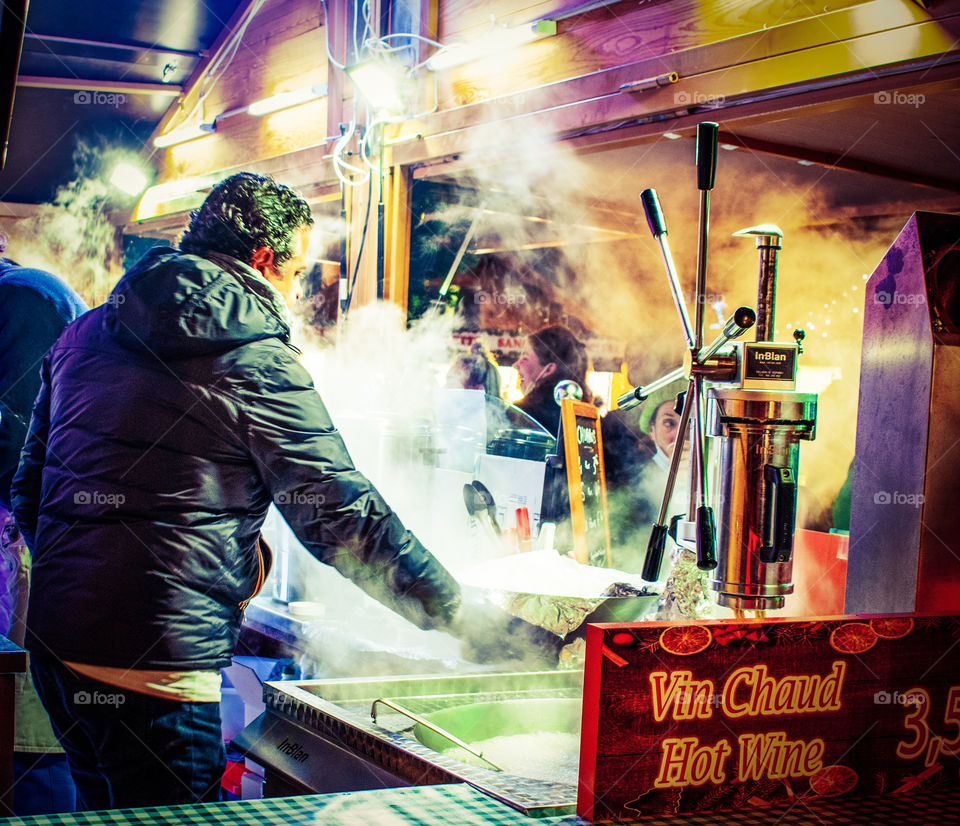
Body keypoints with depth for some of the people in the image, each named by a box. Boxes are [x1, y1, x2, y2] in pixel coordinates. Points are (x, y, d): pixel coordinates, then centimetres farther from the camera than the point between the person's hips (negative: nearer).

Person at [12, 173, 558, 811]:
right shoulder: (256, 365, -11)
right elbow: (346, 521, -13)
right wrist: (473, 622, -5)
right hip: (154, 663, -8)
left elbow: (29, 488, 16)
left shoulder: (85, 333, 10)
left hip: (54, 639, 8)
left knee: (105, 810, 24)